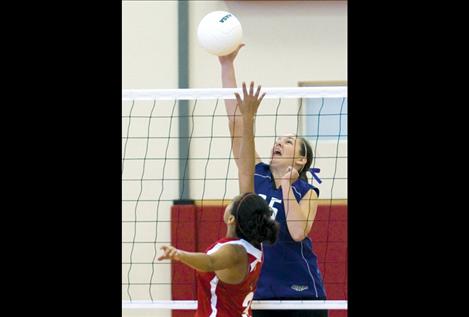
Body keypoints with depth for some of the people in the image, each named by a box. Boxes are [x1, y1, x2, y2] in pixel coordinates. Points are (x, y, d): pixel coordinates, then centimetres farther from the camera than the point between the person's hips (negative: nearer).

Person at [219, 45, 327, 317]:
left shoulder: (306, 191, -2)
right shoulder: (256, 176, 6)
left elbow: (298, 232, -20)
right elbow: (236, 123, 0)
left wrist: (286, 185, -13)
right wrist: (227, 65, -7)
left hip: (302, 293, -3)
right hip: (262, 292, 3)